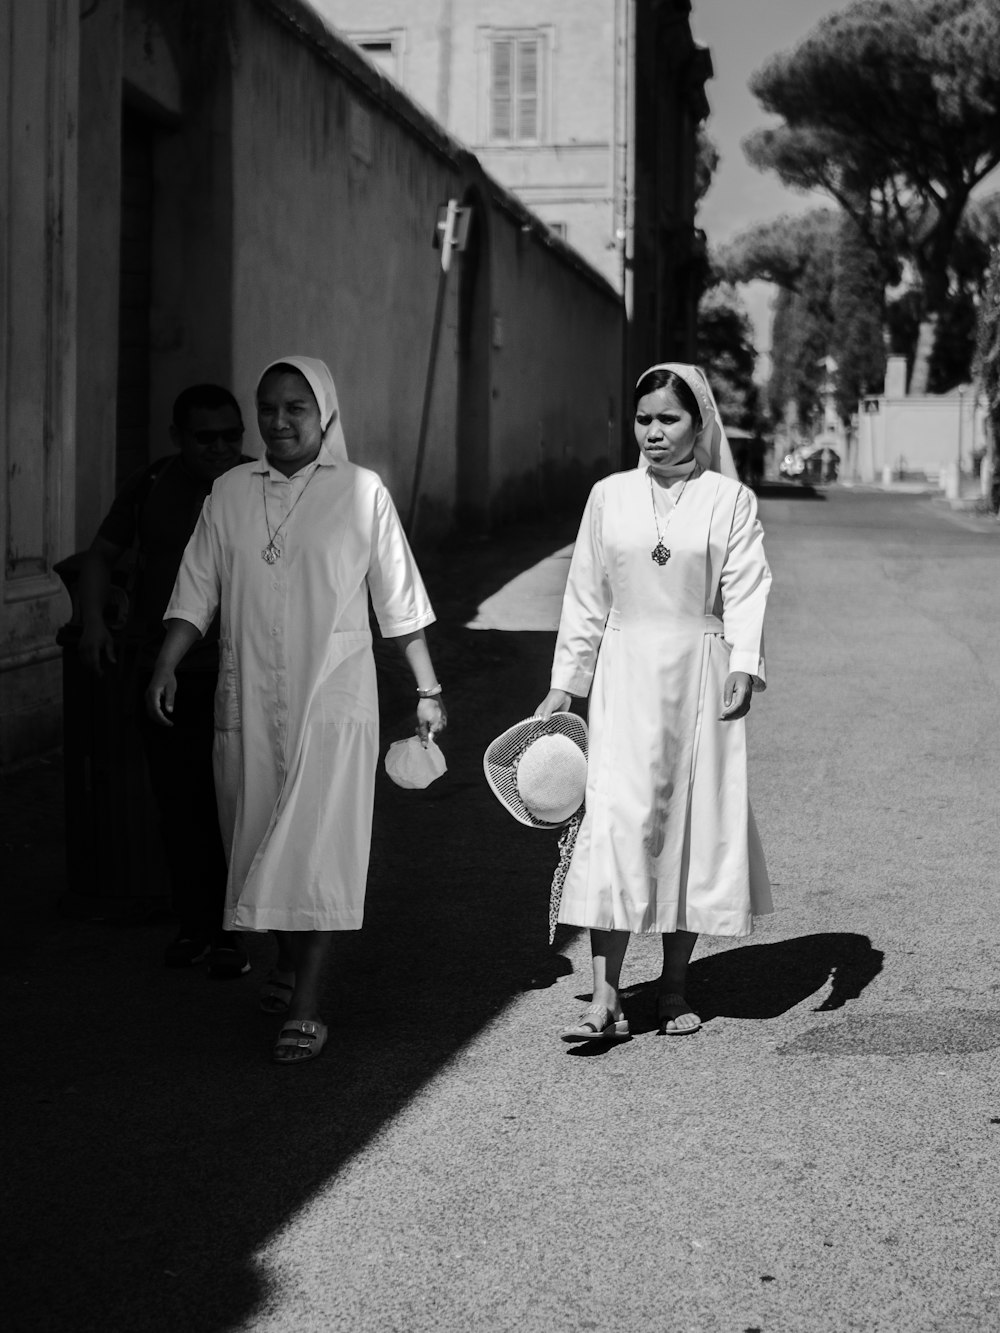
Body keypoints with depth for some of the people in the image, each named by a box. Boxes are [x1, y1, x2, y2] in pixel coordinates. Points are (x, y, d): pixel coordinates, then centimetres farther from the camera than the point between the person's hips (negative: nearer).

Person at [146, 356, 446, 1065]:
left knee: (317, 846, -9)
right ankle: (289, 963, 31)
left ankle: (306, 1008, -6)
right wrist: (167, 663, -4)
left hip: (333, 696, -3)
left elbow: (399, 599, 4)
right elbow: (198, 588, 8)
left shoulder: (362, 493, -1)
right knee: (259, 839, 10)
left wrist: (428, 689, 5)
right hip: (249, 698, 3)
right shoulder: (231, 492, 7)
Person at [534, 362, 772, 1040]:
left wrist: (745, 667, -20)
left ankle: (675, 986, 19)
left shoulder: (730, 500, 2)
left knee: (694, 822, 5)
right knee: (615, 820, -9)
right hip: (625, 675, 1)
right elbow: (586, 598, 11)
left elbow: (746, 591, -5)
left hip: (700, 674, -1)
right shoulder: (610, 496, 7)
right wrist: (564, 684, 10)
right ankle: (606, 998, -7)